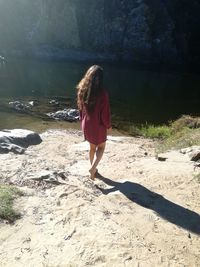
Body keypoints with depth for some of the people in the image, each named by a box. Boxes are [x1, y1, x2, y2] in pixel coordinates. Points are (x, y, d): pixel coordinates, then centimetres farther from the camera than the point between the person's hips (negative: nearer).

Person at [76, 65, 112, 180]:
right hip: (99, 125, -5)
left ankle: (93, 168, 36)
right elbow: (105, 112, -17)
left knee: (92, 147, 23)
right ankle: (93, 168, 2)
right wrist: (108, 126, -3)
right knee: (101, 147, 18)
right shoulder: (102, 92, -22)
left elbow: (81, 107, 6)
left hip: (87, 125, 5)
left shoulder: (83, 90, -5)